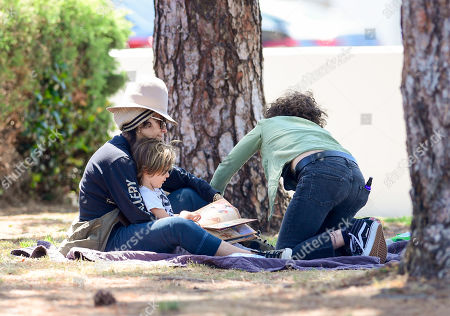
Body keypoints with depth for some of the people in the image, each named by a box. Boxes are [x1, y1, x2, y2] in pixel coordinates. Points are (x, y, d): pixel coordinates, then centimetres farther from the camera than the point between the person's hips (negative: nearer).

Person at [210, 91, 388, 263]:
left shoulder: (266, 125, 31)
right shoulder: (315, 127, 42)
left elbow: (229, 164, 38)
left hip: (321, 175, -6)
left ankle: (347, 238, -23)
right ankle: (360, 228, -6)